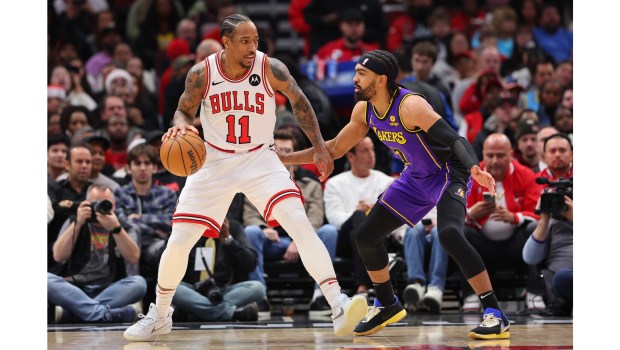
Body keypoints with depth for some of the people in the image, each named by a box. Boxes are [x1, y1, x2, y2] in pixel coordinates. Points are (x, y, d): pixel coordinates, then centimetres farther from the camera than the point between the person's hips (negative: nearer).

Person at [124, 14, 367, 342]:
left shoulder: (271, 69, -14)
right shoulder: (201, 74, -12)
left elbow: (299, 102, 3)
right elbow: (183, 110, 4)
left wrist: (319, 148, 2)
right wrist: (181, 125, -20)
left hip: (260, 159, -1)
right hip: (215, 162, 1)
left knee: (299, 222, -24)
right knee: (178, 243, -2)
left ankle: (339, 307, -26)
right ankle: (159, 316, 23)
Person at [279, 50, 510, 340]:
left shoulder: (409, 106, -29)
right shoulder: (364, 110, -4)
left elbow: (455, 139, -35)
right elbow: (335, 149, 10)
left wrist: (474, 169, -55)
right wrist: (284, 158, 7)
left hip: (449, 174, -9)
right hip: (417, 178, 9)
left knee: (449, 234, -33)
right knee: (366, 236, 9)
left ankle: (495, 314, -28)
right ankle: (386, 305, 31)